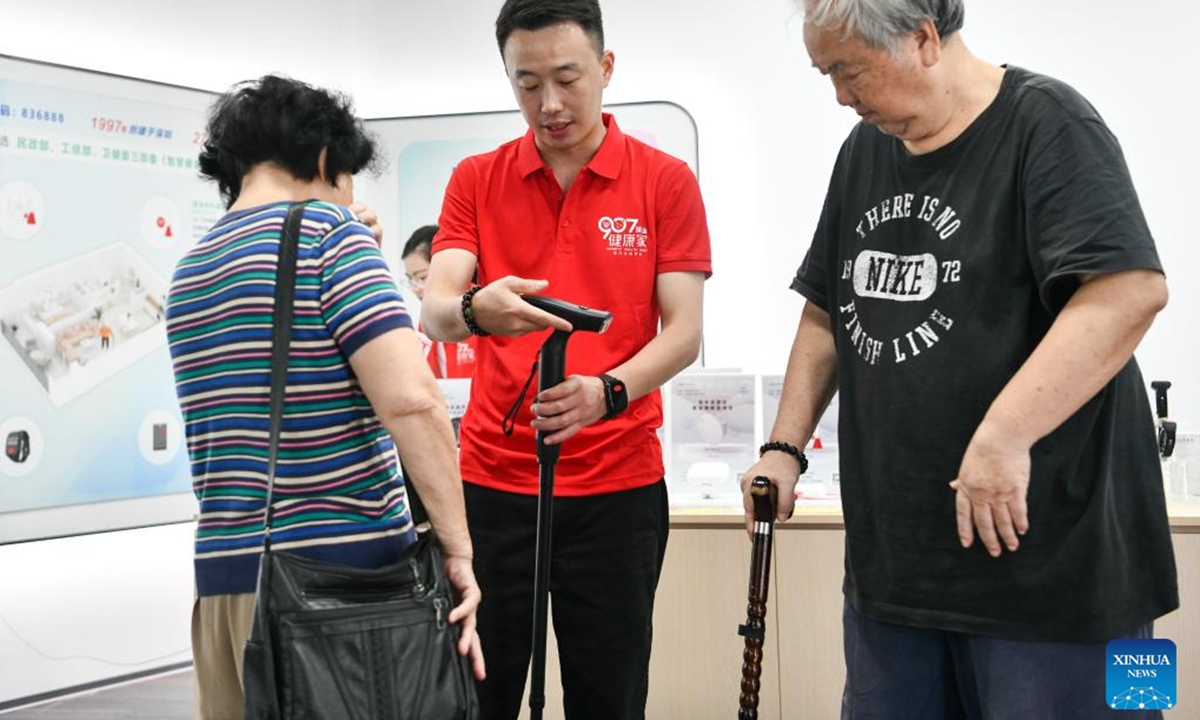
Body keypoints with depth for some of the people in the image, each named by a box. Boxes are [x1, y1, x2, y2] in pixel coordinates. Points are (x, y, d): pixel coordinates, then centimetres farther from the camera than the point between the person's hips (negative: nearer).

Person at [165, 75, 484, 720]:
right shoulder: (329, 233, -7)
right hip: (341, 568, -7)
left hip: (222, 569, 7)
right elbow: (412, 402, -19)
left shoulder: (188, 269, 15)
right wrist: (458, 548, -13)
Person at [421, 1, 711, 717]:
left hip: (620, 483, -1)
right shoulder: (476, 181, 5)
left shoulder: (667, 181, 0)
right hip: (490, 478, 1)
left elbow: (684, 330, -5)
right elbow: (434, 308, -6)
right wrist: (476, 309, -31)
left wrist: (608, 392, -25)